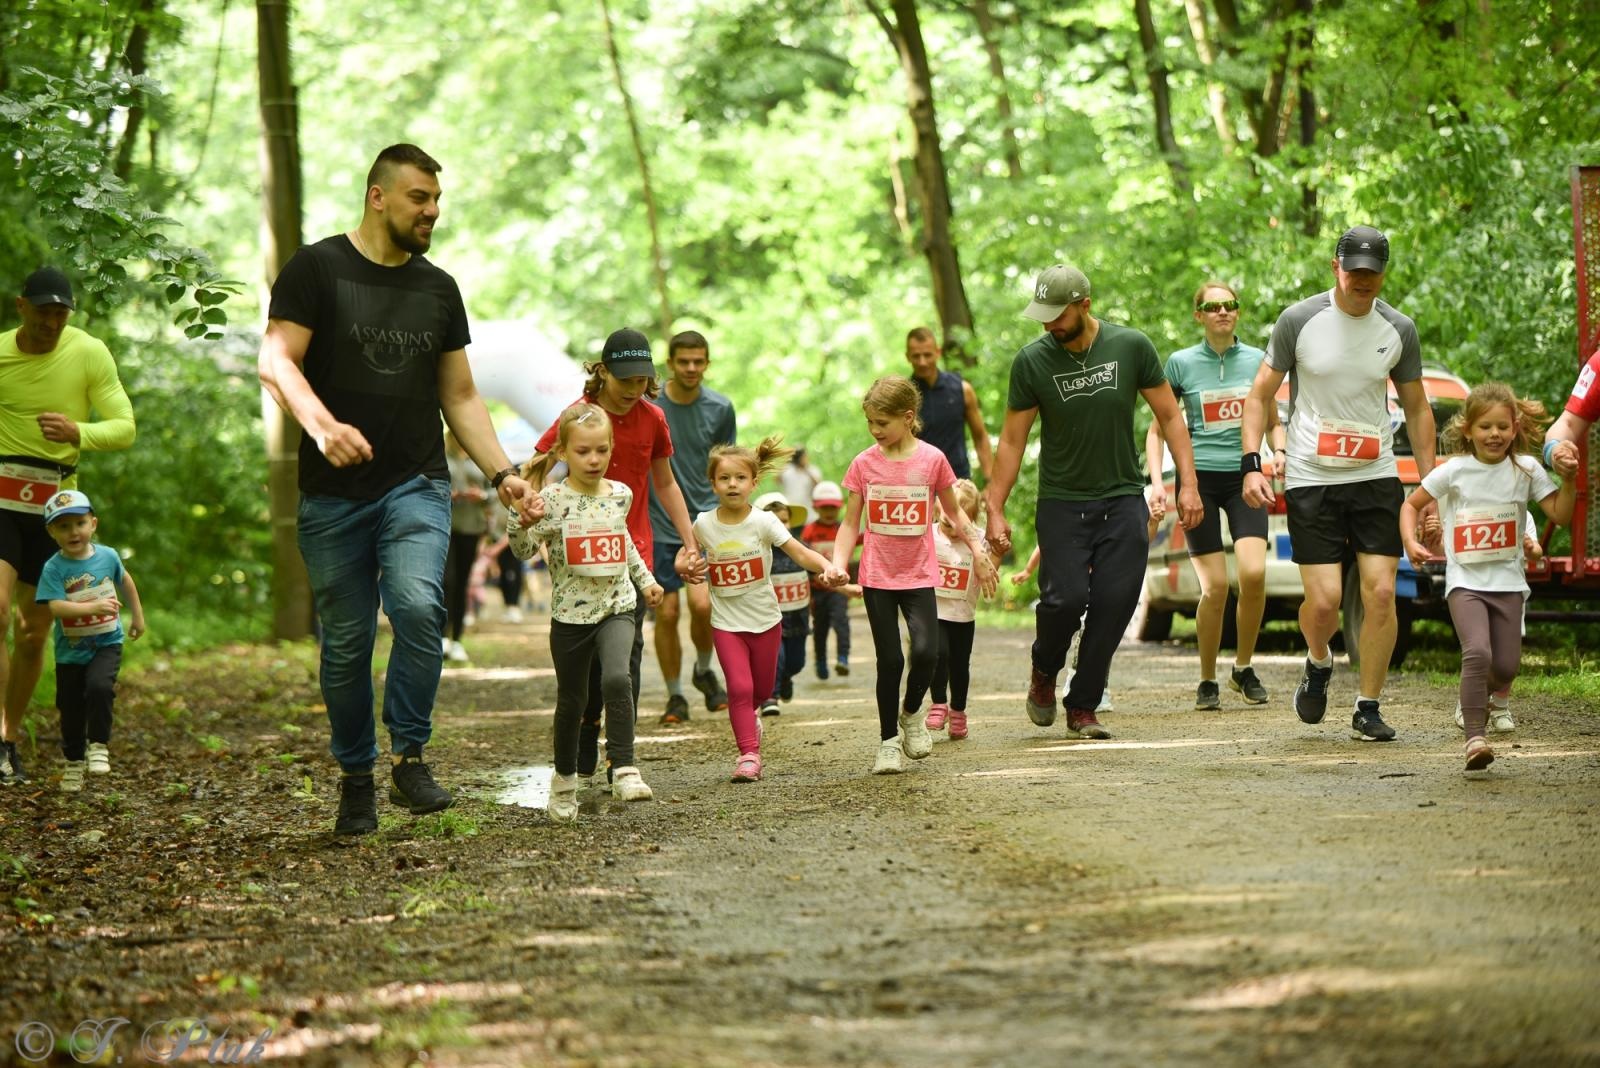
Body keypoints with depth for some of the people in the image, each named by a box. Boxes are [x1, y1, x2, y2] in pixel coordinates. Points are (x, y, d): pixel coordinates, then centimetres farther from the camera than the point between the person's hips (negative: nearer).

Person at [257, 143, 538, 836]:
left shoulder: (438, 289, 15)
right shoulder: (316, 270, 2)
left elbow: (460, 397, 19)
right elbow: (276, 362, -8)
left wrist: (503, 474, 8)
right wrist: (321, 425, -26)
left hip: (417, 486, 2)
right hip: (334, 494, -2)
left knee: (419, 604, -24)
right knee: (345, 642, 3)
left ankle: (410, 758, -14)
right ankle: (356, 779, 20)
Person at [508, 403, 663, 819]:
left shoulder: (621, 494, 4)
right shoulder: (552, 499, -8)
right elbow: (523, 550, -13)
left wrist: (645, 579, 27)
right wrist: (520, 514, -30)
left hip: (616, 608, 1)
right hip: (571, 613, -1)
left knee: (617, 679, -25)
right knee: (571, 701, 11)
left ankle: (624, 770, -23)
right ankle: (564, 778, 31)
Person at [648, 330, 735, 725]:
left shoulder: (720, 408, -1)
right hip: (659, 523, 0)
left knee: (702, 603, -16)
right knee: (666, 613, 1)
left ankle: (704, 670, 13)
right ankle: (675, 696, 17)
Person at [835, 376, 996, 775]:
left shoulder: (932, 459, -3)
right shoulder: (864, 464, -1)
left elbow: (953, 511, 11)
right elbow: (851, 522, 3)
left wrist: (977, 548, 3)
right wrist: (838, 565, -10)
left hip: (919, 575, -1)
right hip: (877, 577, 1)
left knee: (926, 652, -17)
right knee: (890, 660, -1)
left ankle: (911, 712, 12)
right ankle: (888, 740, 13)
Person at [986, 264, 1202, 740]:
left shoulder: (1131, 346, -4)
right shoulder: (1032, 361, -6)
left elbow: (1169, 415, 4)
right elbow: (1012, 439, 1)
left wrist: (1188, 483, -4)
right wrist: (995, 510, -2)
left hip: (1123, 498, 1)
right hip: (1062, 501, -1)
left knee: (1114, 603, -7)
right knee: (1066, 597, -15)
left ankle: (1082, 708, 6)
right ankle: (1044, 673, 17)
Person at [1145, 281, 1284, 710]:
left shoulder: (1257, 360, 8)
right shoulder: (1181, 362, 2)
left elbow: (1273, 422, 19)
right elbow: (1158, 428, 8)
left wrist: (1280, 453, -1)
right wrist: (1156, 481, -4)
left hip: (1245, 477, 2)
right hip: (1199, 478, -2)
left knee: (1253, 574, -17)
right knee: (1215, 586, -8)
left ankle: (1243, 667, 5)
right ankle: (1207, 681, 10)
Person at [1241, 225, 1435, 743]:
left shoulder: (1398, 330, 3)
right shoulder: (1299, 320, -5)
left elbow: (1417, 408, 14)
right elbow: (1260, 396, 2)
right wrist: (1252, 464, -10)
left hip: (1377, 478, 2)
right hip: (1311, 481, -2)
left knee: (1381, 593, -6)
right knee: (1324, 601, -8)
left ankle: (1368, 709, 6)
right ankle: (1318, 663, 26)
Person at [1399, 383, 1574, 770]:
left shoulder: (1526, 469, 0)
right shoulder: (1454, 470, -3)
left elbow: (1560, 515, -4)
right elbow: (1411, 505, 7)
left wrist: (1569, 479, -19)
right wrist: (1411, 542, -9)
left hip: (1508, 581, 2)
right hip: (1465, 581, -2)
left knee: (1506, 666, 1)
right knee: (1477, 653, -23)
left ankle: (1479, 698, 36)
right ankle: (1475, 738, -21)